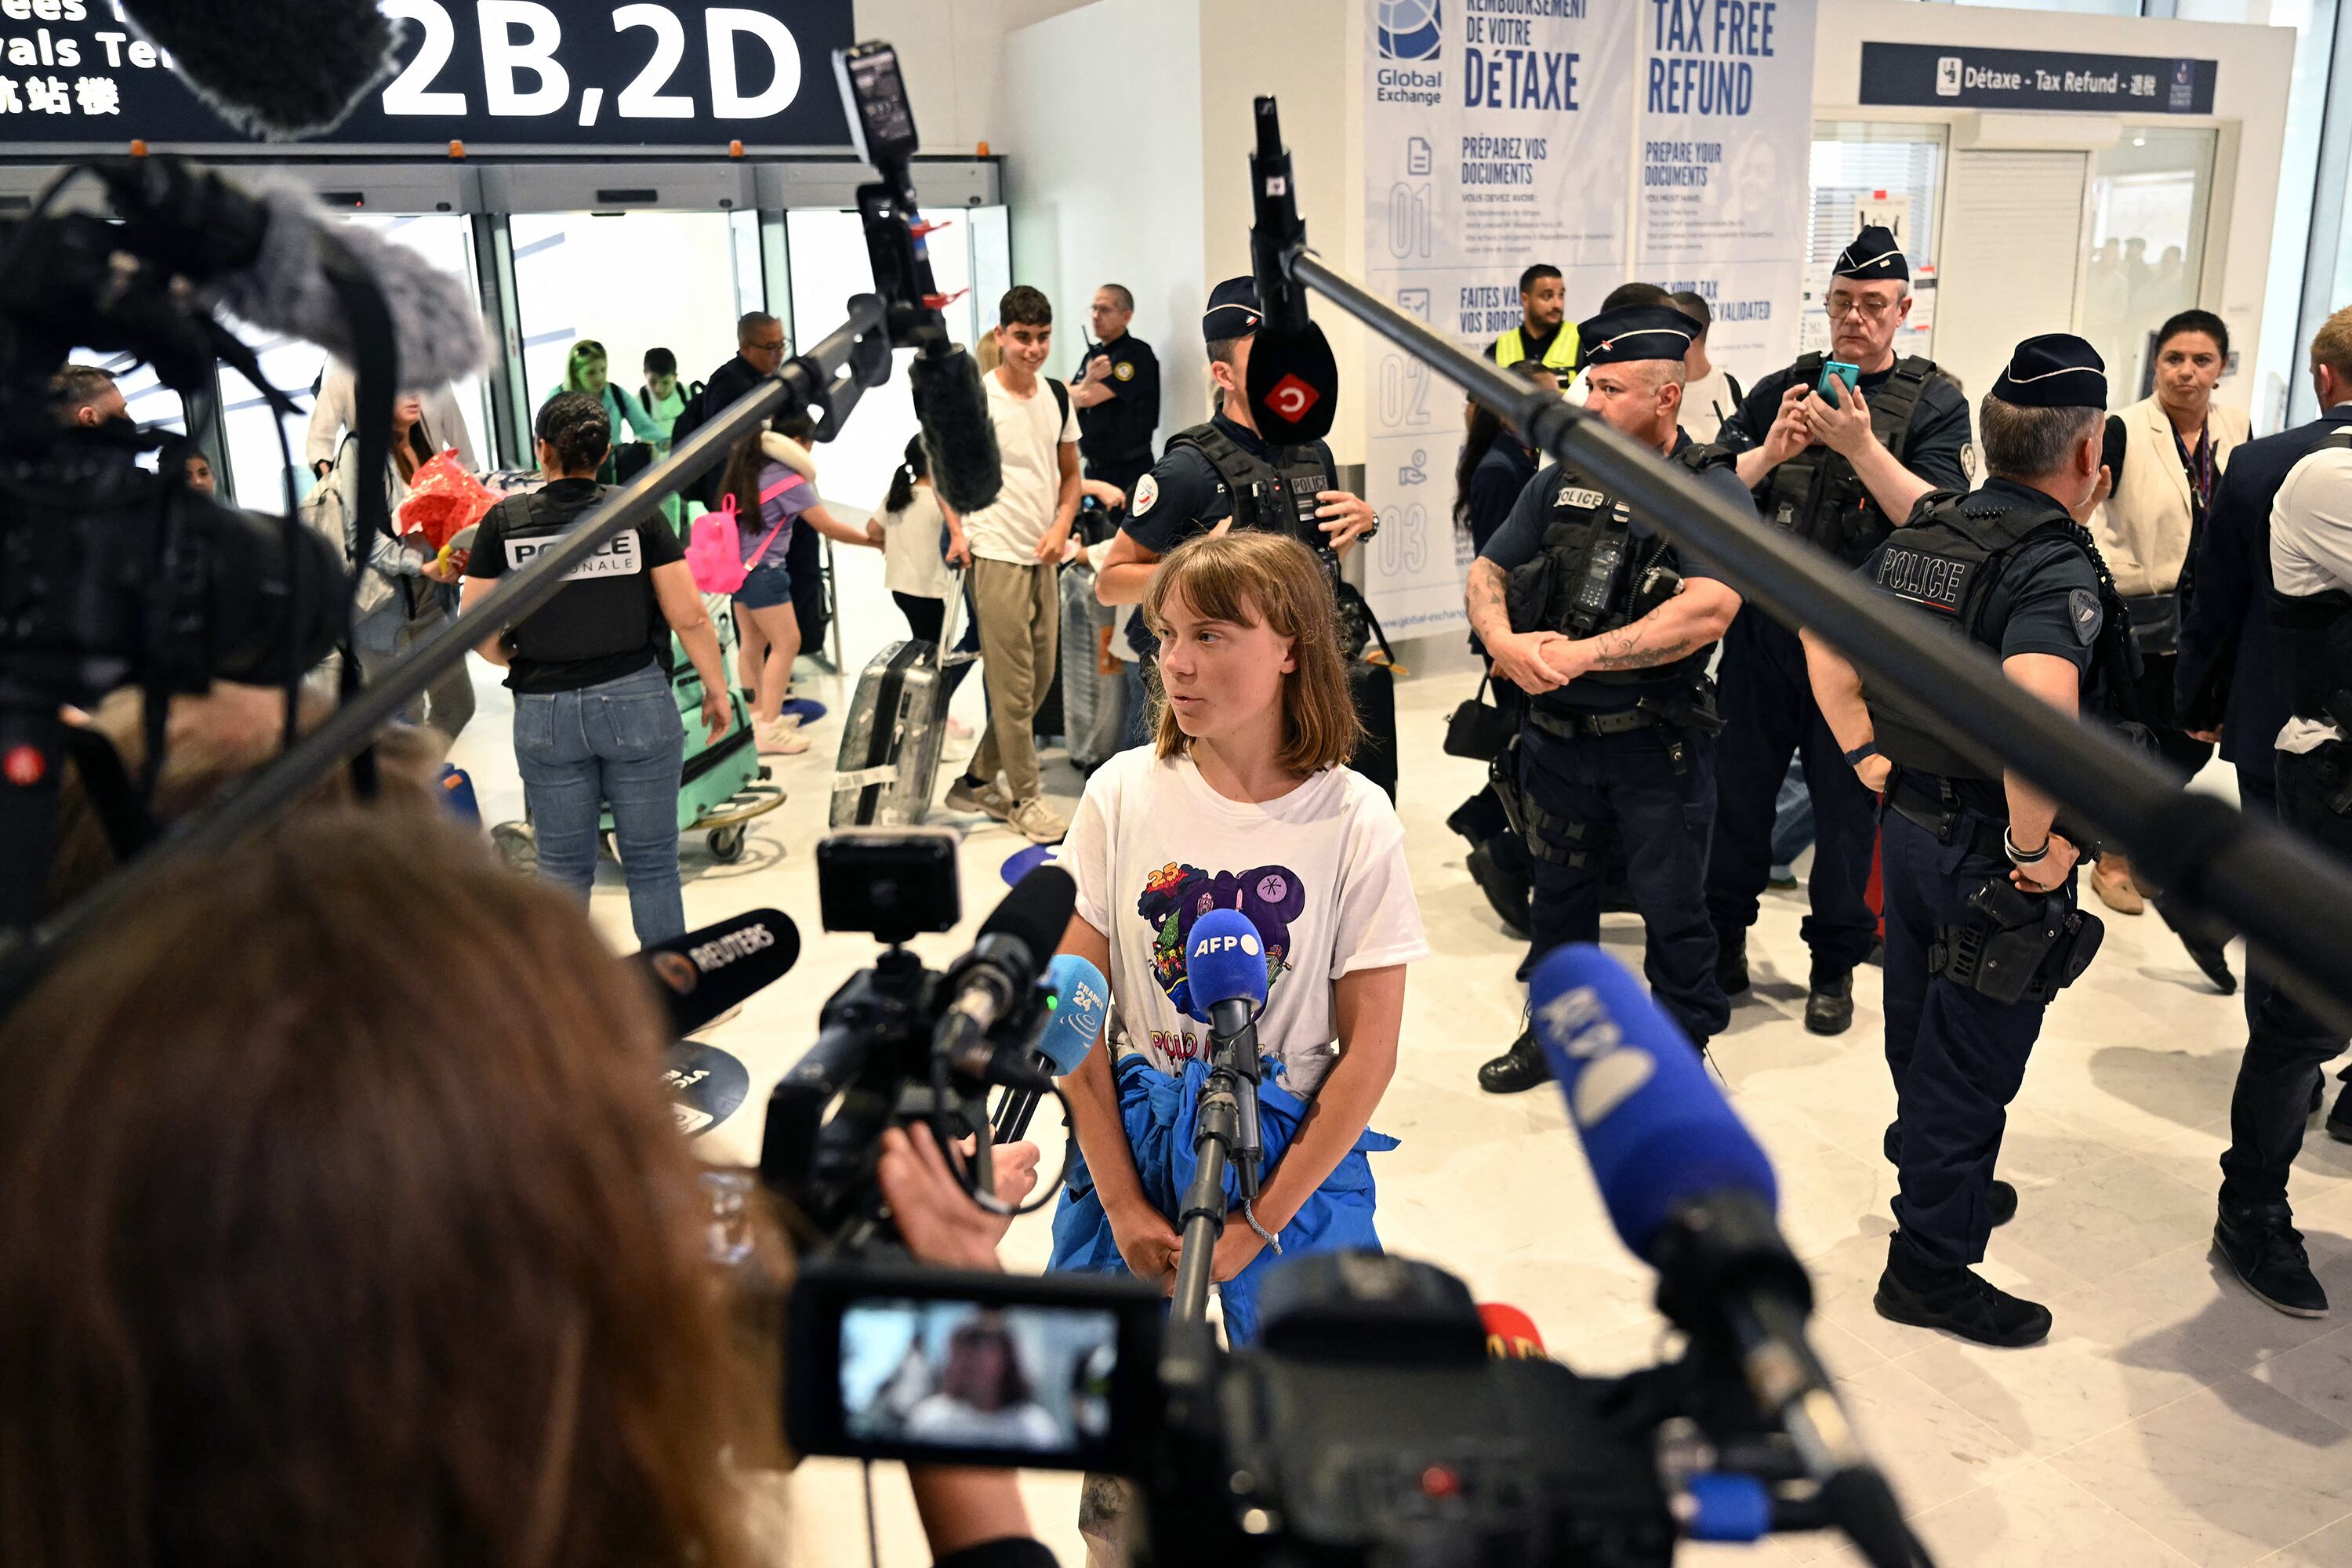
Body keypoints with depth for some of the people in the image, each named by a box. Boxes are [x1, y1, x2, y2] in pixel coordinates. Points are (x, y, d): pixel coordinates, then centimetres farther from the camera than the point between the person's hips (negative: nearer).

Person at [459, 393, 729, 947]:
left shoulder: (504, 521, -2)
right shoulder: (639, 514, -5)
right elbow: (689, 616, -6)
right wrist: (717, 688, 7)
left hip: (543, 710, 1)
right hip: (638, 701, -1)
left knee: (563, 869, 13)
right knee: (652, 864, 8)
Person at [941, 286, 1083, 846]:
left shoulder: (1058, 395, 8)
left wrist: (1061, 527, -1)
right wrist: (959, 533, -11)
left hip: (1045, 557, 7)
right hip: (997, 557, -7)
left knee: (1041, 677, 13)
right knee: (1013, 684, -2)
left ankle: (977, 780, 26)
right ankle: (1026, 798, 10)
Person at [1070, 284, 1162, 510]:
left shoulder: (1136, 354, -11)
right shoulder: (1094, 354, 13)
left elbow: (1088, 397, -17)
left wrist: (1068, 390, 7)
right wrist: (1089, 380, -13)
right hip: (1094, 467, 8)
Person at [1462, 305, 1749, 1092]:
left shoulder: (1711, 489, -11)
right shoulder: (1560, 481, 6)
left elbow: (1706, 612, -25)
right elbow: (1486, 574, 7)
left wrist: (1580, 654, -25)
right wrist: (1503, 641, -15)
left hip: (1655, 746, -5)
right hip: (1555, 733, 5)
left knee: (1673, 907, 8)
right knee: (1558, 893, 19)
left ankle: (1686, 1048, 28)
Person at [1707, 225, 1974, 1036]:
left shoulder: (1934, 403, 0)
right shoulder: (1782, 389, 6)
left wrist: (1861, 445, -23)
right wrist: (1770, 451, -20)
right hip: (1761, 629, 2)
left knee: (1847, 804, 9)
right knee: (1738, 788, 8)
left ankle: (1835, 964, 24)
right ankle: (1722, 936, 25)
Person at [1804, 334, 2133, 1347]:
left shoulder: (1925, 530, 3)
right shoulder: (2060, 565, -22)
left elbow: (1823, 634, 13)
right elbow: (2036, 699, -41)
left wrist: (1865, 752, 13)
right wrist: (2037, 843, -28)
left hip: (1911, 822, 8)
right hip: (1996, 858, -8)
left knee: (1919, 1034, 24)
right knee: (1970, 1066, 5)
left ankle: (1938, 1182, 46)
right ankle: (1930, 1268, 18)